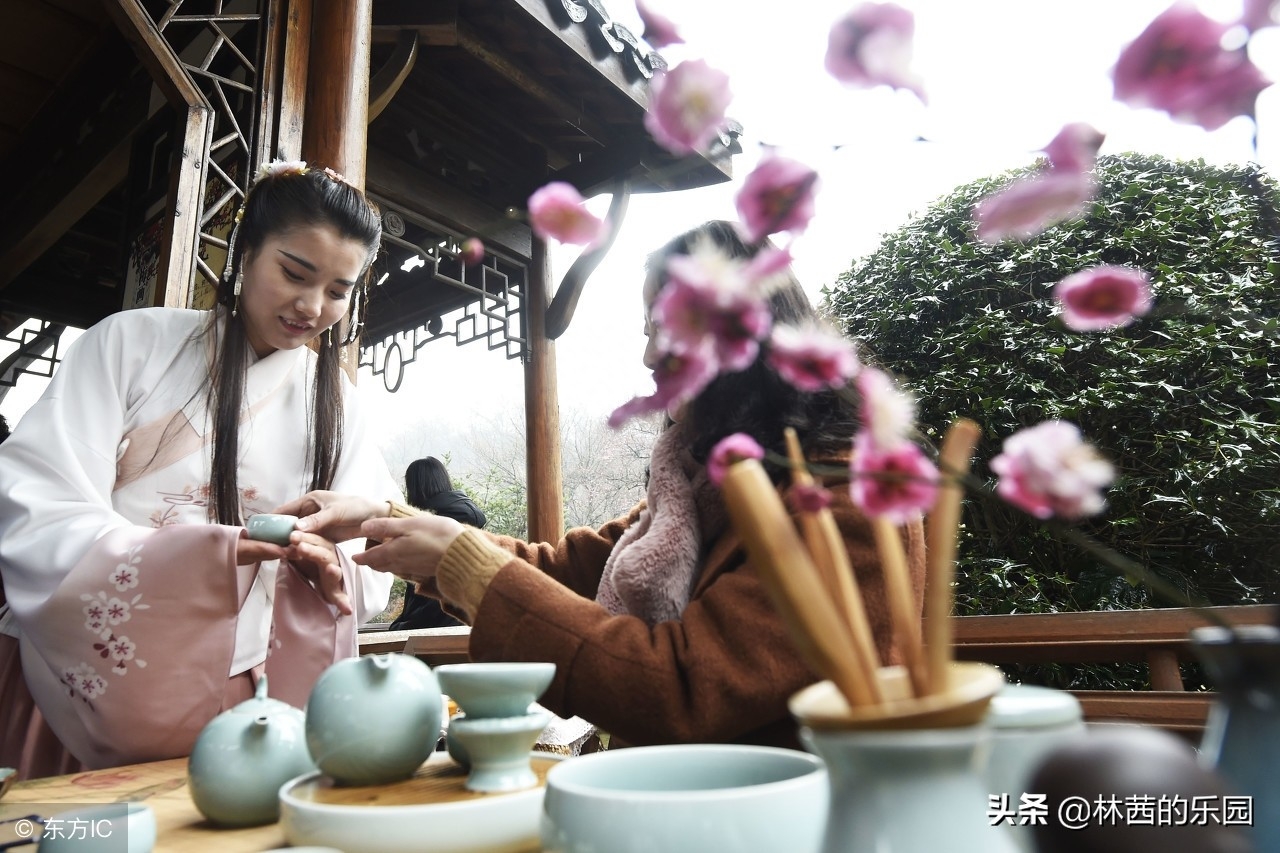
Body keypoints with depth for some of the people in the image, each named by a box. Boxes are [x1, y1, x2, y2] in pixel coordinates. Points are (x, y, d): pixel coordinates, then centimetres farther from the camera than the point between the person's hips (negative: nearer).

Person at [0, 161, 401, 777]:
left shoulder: (333, 401, 7)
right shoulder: (132, 341, 0)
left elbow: (369, 573, 4)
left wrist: (330, 567, -20)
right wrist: (200, 554, -26)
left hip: (230, 699, 1)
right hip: (83, 684, -1)